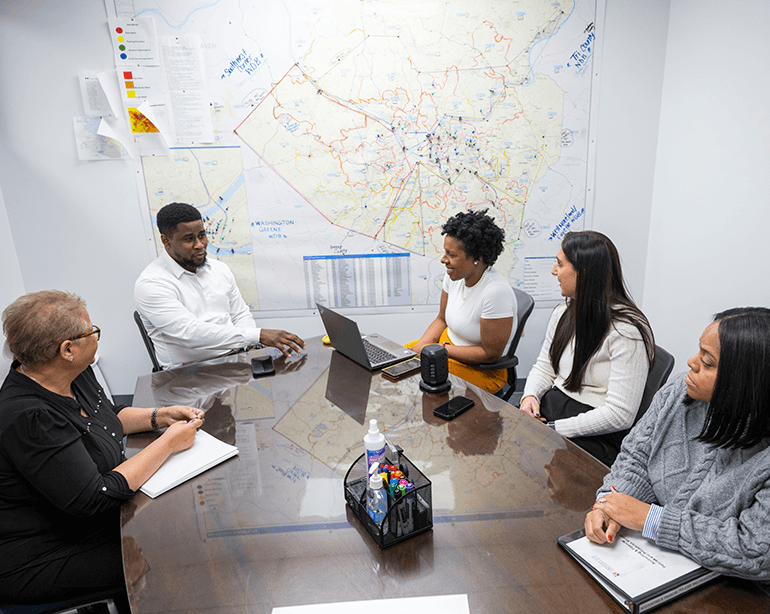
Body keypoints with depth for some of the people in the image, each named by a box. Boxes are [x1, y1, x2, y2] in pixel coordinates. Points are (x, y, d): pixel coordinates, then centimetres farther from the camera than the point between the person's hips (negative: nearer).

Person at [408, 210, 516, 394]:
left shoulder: (496, 291, -29)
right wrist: (421, 345, -9)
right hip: (448, 348, 7)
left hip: (483, 371, -7)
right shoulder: (454, 276, -6)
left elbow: (491, 354, -23)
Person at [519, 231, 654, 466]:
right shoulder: (563, 312, 8)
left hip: (594, 436, -7)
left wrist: (553, 429, -19)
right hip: (548, 410, 7)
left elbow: (620, 415, -20)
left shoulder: (626, 331, -18)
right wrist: (530, 395, -5)